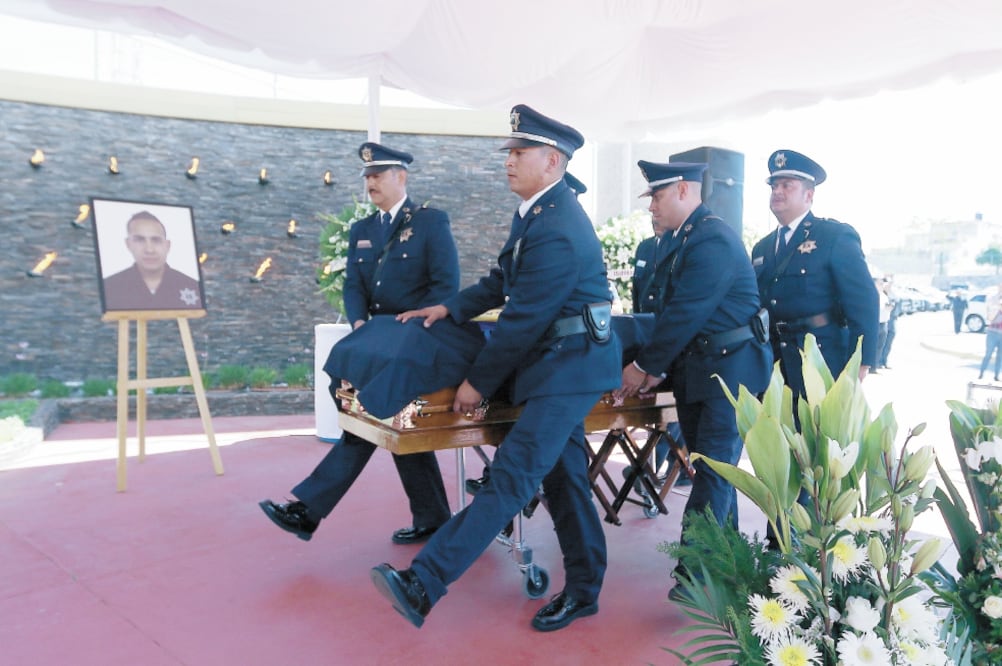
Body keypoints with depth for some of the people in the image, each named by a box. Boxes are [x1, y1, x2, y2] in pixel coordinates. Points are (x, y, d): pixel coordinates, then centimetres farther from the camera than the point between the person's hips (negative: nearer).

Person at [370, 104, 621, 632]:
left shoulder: (557, 230, -21)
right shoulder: (537, 211, 11)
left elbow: (523, 319, -19)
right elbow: (504, 278, 19)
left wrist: (479, 381, -11)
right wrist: (451, 307, 10)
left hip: (570, 362, -10)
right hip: (556, 360, 10)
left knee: (513, 474, -15)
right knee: (562, 474, 14)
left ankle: (422, 585, -18)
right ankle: (583, 590, 26)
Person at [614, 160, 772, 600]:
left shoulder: (712, 239, -18)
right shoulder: (676, 238, 11)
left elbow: (686, 314, -22)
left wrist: (644, 366, -15)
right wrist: (659, 366, 2)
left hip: (728, 366, -9)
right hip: (693, 367, 9)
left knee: (713, 466, -6)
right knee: (709, 463, 15)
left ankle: (695, 571, -1)